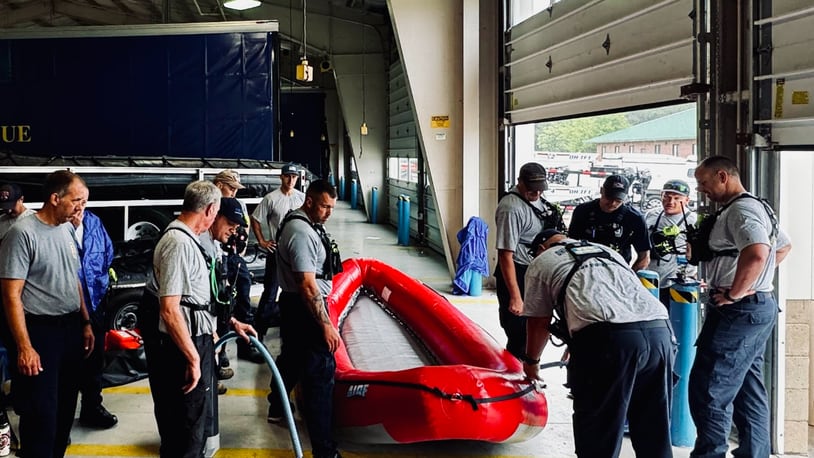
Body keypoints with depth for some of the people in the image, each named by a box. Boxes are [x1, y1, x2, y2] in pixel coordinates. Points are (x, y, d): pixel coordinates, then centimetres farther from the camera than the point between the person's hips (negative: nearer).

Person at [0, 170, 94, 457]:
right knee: (42, 412, -1)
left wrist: (85, 323, 15)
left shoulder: (65, 230, 9)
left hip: (71, 328, 8)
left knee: (66, 405, 16)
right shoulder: (23, 233, -15)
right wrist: (24, 347, -20)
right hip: (39, 331, -8)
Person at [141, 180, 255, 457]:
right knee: (188, 427, 2)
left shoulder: (186, 239, 12)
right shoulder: (180, 244, -22)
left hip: (193, 340, 11)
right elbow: (170, 310, -27)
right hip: (183, 347, -11)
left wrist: (232, 322, 25)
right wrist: (193, 359, -24)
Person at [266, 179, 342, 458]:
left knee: (292, 358, 27)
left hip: (292, 303, 11)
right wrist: (326, 324, -23)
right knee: (320, 373, -8)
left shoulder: (296, 222, 9)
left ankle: (277, 408, 47)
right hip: (305, 309, -11)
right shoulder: (303, 233, -24)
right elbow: (308, 286, -26)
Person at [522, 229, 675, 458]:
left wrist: (531, 361, 42)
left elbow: (539, 322, 24)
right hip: (660, 331, 6)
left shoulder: (542, 262, 22)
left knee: (597, 431, 7)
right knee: (654, 429, 17)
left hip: (606, 336, -5)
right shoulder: (608, 251, 38)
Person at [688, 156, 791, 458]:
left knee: (708, 388, -9)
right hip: (760, 307, 11)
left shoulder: (740, 209, -16)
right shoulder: (756, 206, 17)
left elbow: (757, 253, -33)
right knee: (749, 388, 16)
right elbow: (783, 245, 31)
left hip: (739, 310, -11)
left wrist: (735, 293, -23)